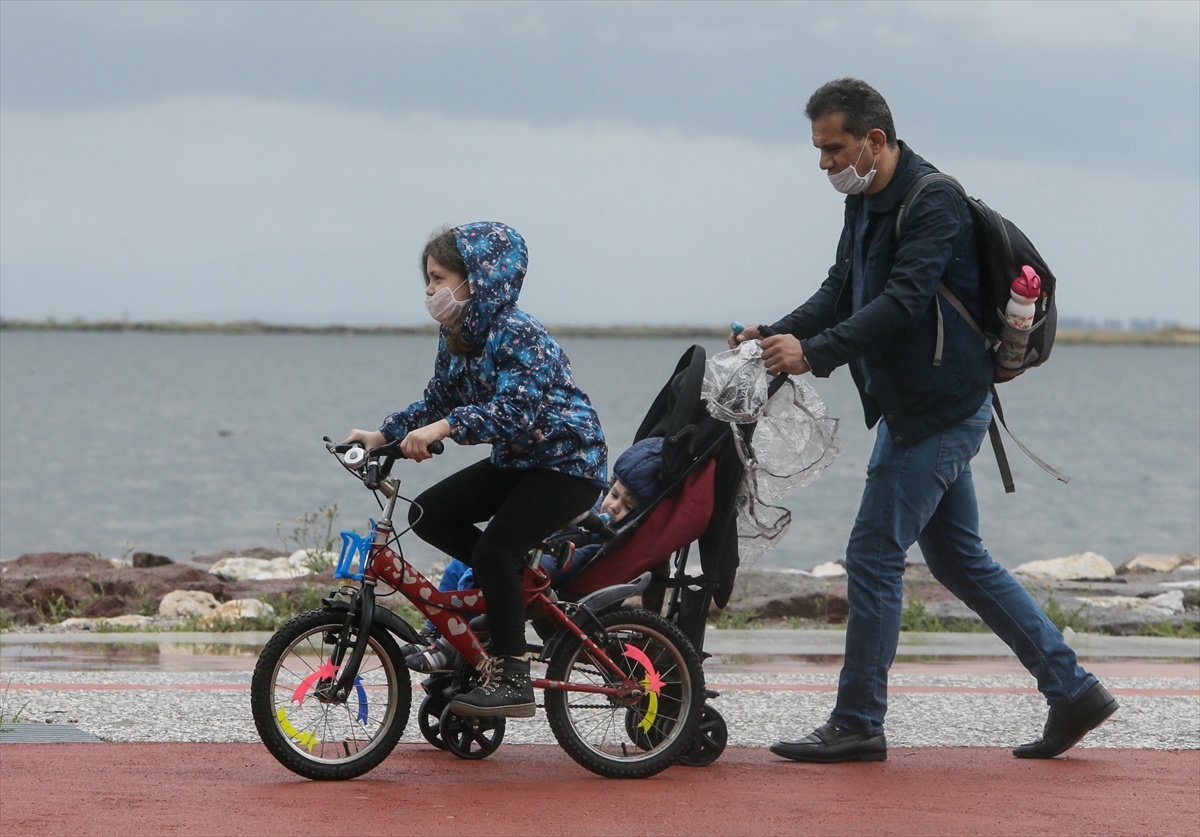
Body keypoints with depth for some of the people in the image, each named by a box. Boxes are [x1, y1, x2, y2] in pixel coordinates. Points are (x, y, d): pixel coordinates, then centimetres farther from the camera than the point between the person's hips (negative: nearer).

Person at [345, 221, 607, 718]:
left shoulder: (518, 335, -24)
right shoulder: (455, 336, 4)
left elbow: (517, 409, -36)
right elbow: (437, 402, 11)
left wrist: (442, 428, -45)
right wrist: (383, 435, -3)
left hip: (567, 462, -9)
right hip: (515, 461, 9)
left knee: (494, 551, -22)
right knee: (428, 514, -1)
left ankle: (512, 680, -14)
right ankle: (525, 575, 10)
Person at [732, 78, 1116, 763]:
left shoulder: (934, 203, -18)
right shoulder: (866, 204, 13)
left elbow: (903, 302, -28)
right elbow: (842, 292, 13)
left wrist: (814, 353, -35)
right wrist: (778, 335, -4)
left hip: (940, 412, -10)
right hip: (911, 409, 10)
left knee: (875, 554, -8)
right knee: (959, 558, 13)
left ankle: (858, 725, -2)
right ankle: (1073, 691, 17)